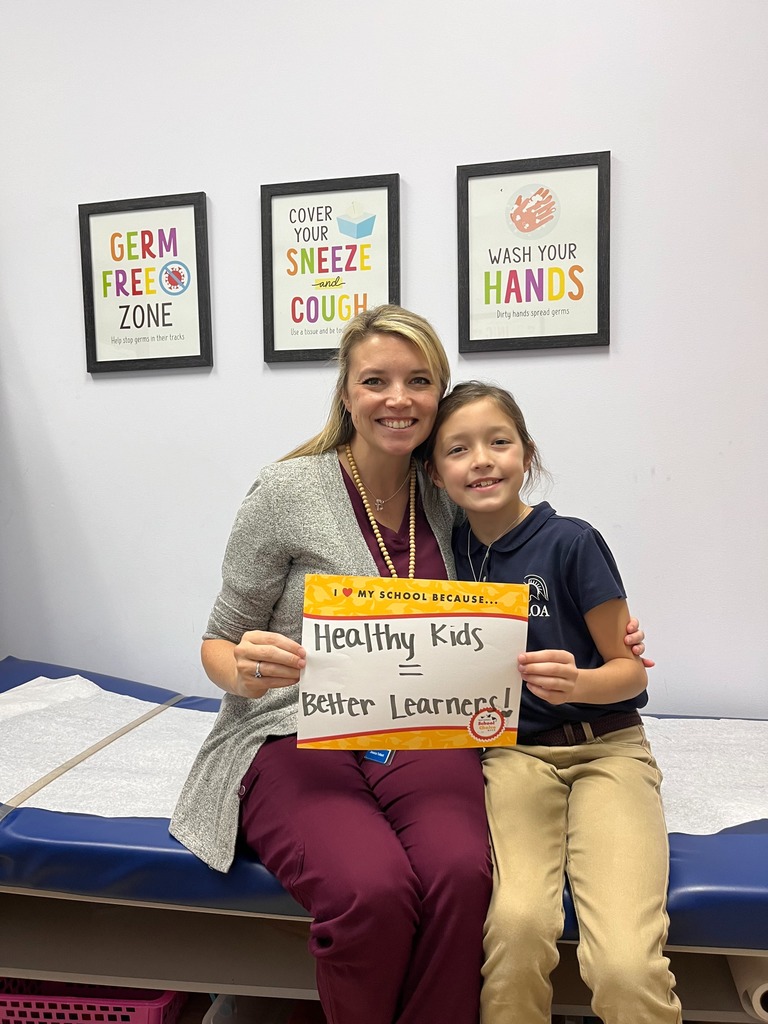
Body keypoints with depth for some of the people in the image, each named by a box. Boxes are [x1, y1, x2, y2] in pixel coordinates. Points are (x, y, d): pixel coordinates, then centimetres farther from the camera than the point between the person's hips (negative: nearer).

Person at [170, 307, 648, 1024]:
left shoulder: (446, 500, 7)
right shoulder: (286, 490, -6)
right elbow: (219, 641, 2)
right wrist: (244, 671, -23)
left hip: (419, 738, 3)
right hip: (297, 741, -2)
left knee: (460, 872, -28)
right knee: (372, 887, -28)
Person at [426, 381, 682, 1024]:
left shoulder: (571, 542, -6)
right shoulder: (448, 553, 6)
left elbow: (630, 669, -2)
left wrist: (578, 684, -22)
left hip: (606, 748, -2)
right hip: (513, 753, 2)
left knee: (626, 966, -22)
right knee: (518, 919, -26)